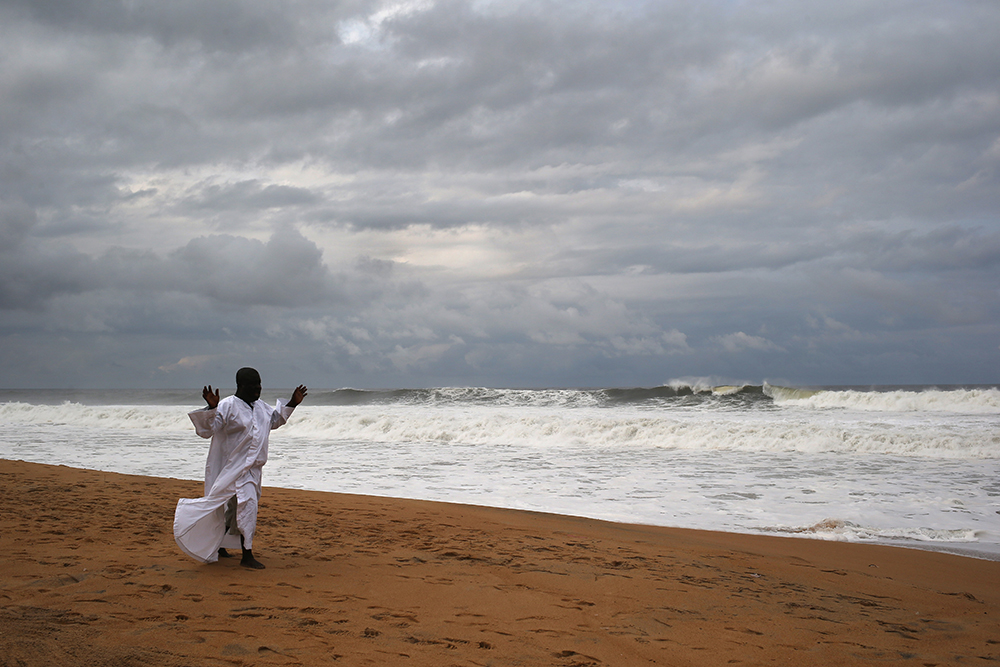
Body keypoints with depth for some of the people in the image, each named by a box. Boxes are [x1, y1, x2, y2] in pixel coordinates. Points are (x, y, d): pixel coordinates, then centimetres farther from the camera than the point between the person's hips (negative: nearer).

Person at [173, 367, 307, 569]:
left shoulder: (259, 406, 10)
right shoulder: (228, 406, -16)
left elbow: (275, 419, 28)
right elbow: (208, 428, -24)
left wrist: (292, 403, 21)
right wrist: (212, 408, -40)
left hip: (252, 468, 9)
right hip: (234, 468, -9)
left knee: (236, 507, 18)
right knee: (247, 505, -17)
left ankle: (218, 545, 36)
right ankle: (247, 556, -12)